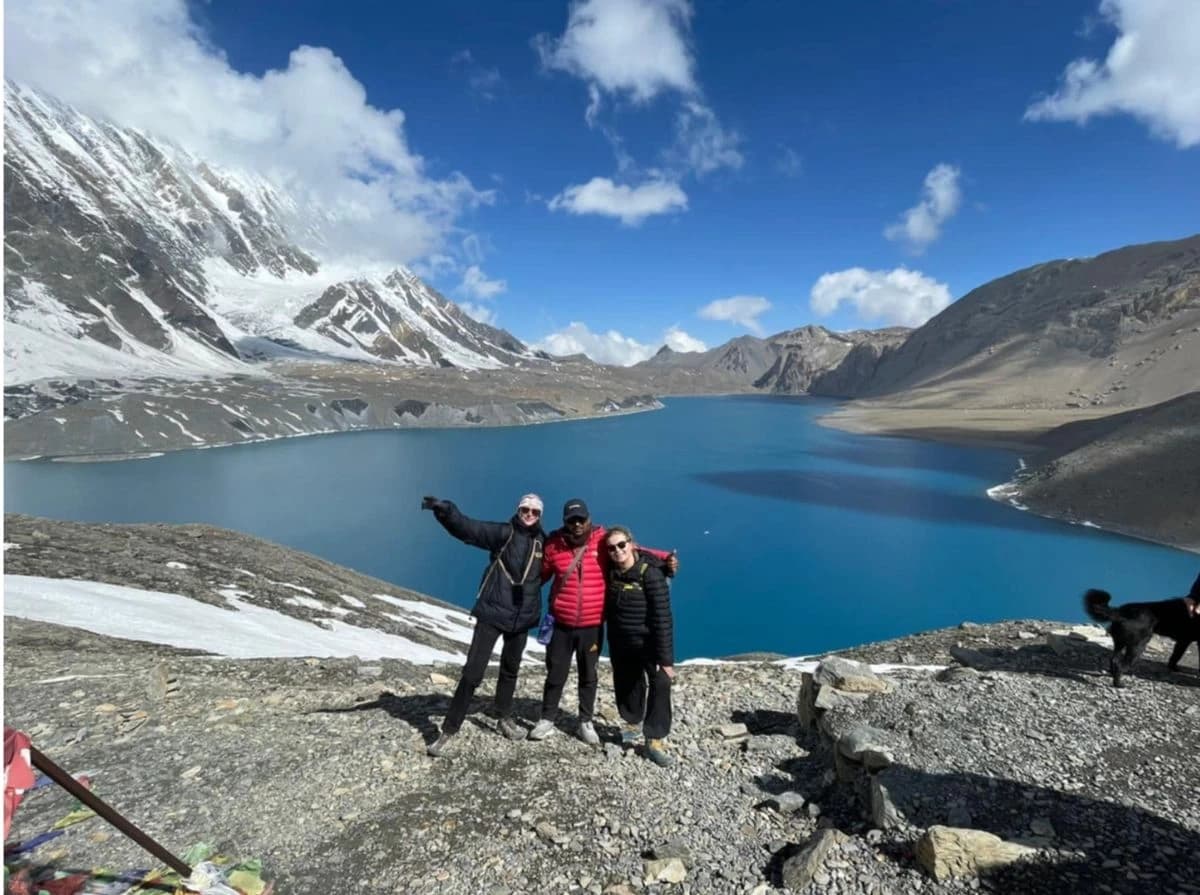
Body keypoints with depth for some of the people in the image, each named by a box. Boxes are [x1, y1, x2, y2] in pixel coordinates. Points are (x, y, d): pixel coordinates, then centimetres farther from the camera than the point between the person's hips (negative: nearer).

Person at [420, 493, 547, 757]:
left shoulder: (543, 542, 3)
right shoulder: (503, 533, -10)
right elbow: (467, 528, -25)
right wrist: (445, 510, -42)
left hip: (522, 618, 4)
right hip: (492, 613, -4)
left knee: (510, 670, 21)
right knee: (472, 672, -5)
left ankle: (505, 719, 41)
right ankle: (449, 730, 9)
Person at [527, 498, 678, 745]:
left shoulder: (603, 541, -9)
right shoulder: (554, 544, -5)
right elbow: (541, 574, 9)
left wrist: (665, 558, -11)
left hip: (592, 626, 0)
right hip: (561, 625, 0)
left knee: (588, 675, 15)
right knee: (555, 674, 13)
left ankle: (586, 722, 32)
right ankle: (547, 719, 31)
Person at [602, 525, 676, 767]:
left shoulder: (650, 575, -22)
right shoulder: (610, 574, -4)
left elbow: (662, 618, -23)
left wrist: (665, 658, -24)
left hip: (649, 645, -5)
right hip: (620, 645, 5)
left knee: (660, 685, -13)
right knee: (626, 685, 19)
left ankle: (655, 741, -1)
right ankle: (633, 722, 43)